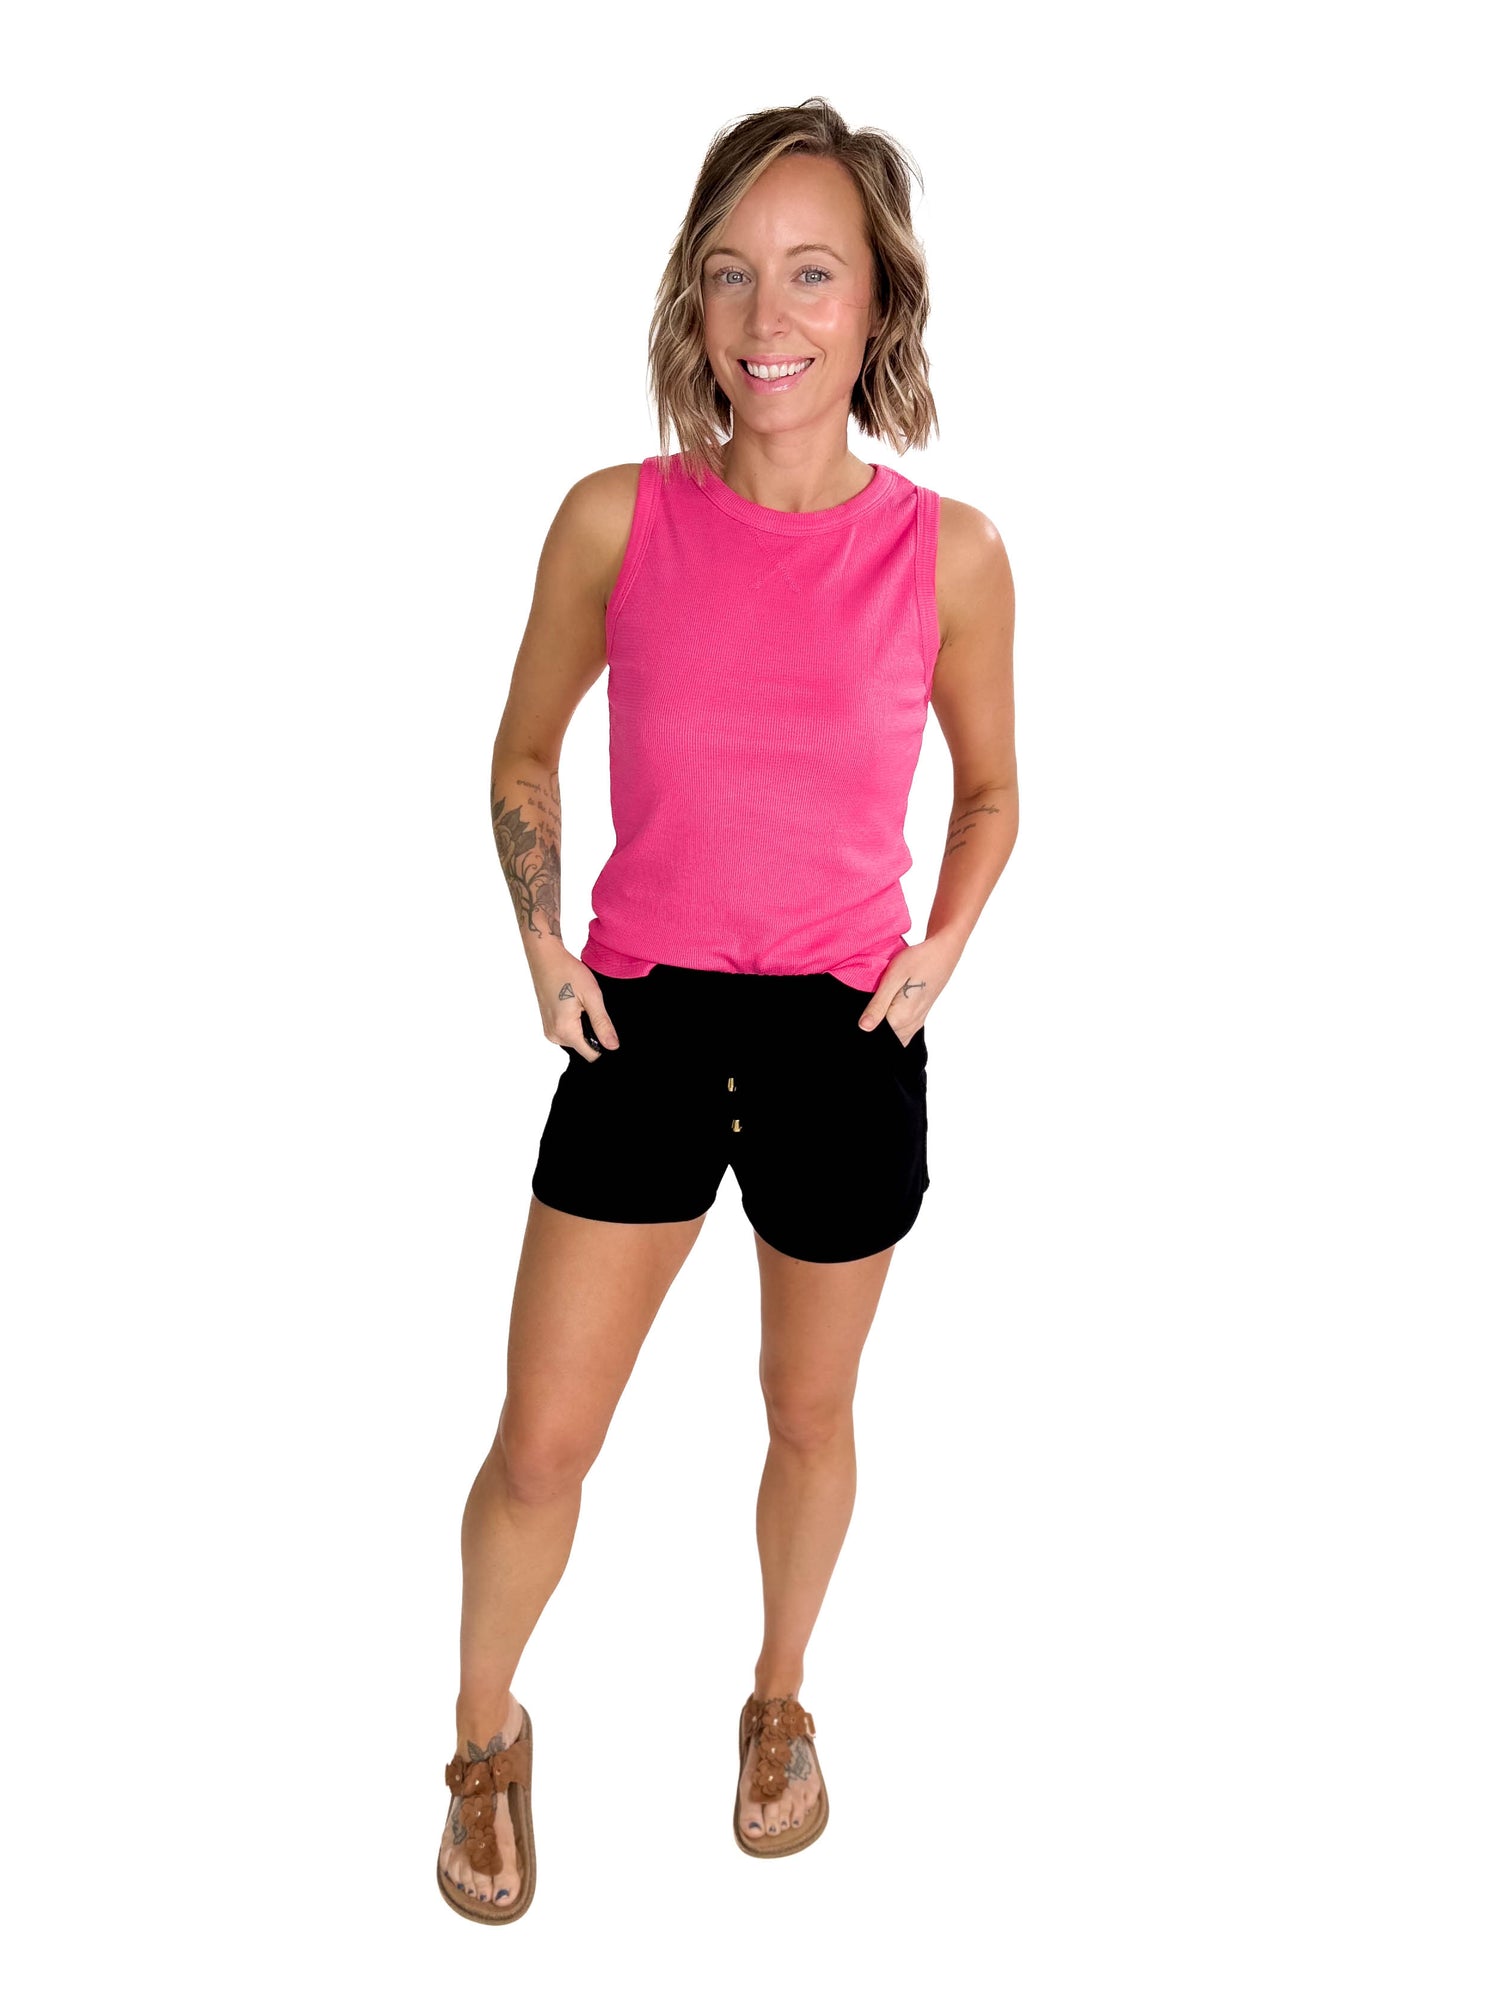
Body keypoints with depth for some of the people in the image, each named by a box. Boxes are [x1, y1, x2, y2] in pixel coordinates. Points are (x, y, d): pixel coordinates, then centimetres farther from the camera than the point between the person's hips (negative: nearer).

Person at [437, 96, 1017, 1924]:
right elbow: (525, 756, 8)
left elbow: (988, 785, 10)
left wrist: (937, 956, -2)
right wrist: (543, 949, -1)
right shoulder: (617, 520, -7)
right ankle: (488, 1736, 32)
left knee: (809, 1413, 18)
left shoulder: (949, 555, -7)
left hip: (842, 1042, 0)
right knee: (540, 1446, 4)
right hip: (644, 1022, 0)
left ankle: (779, 1699, 45)